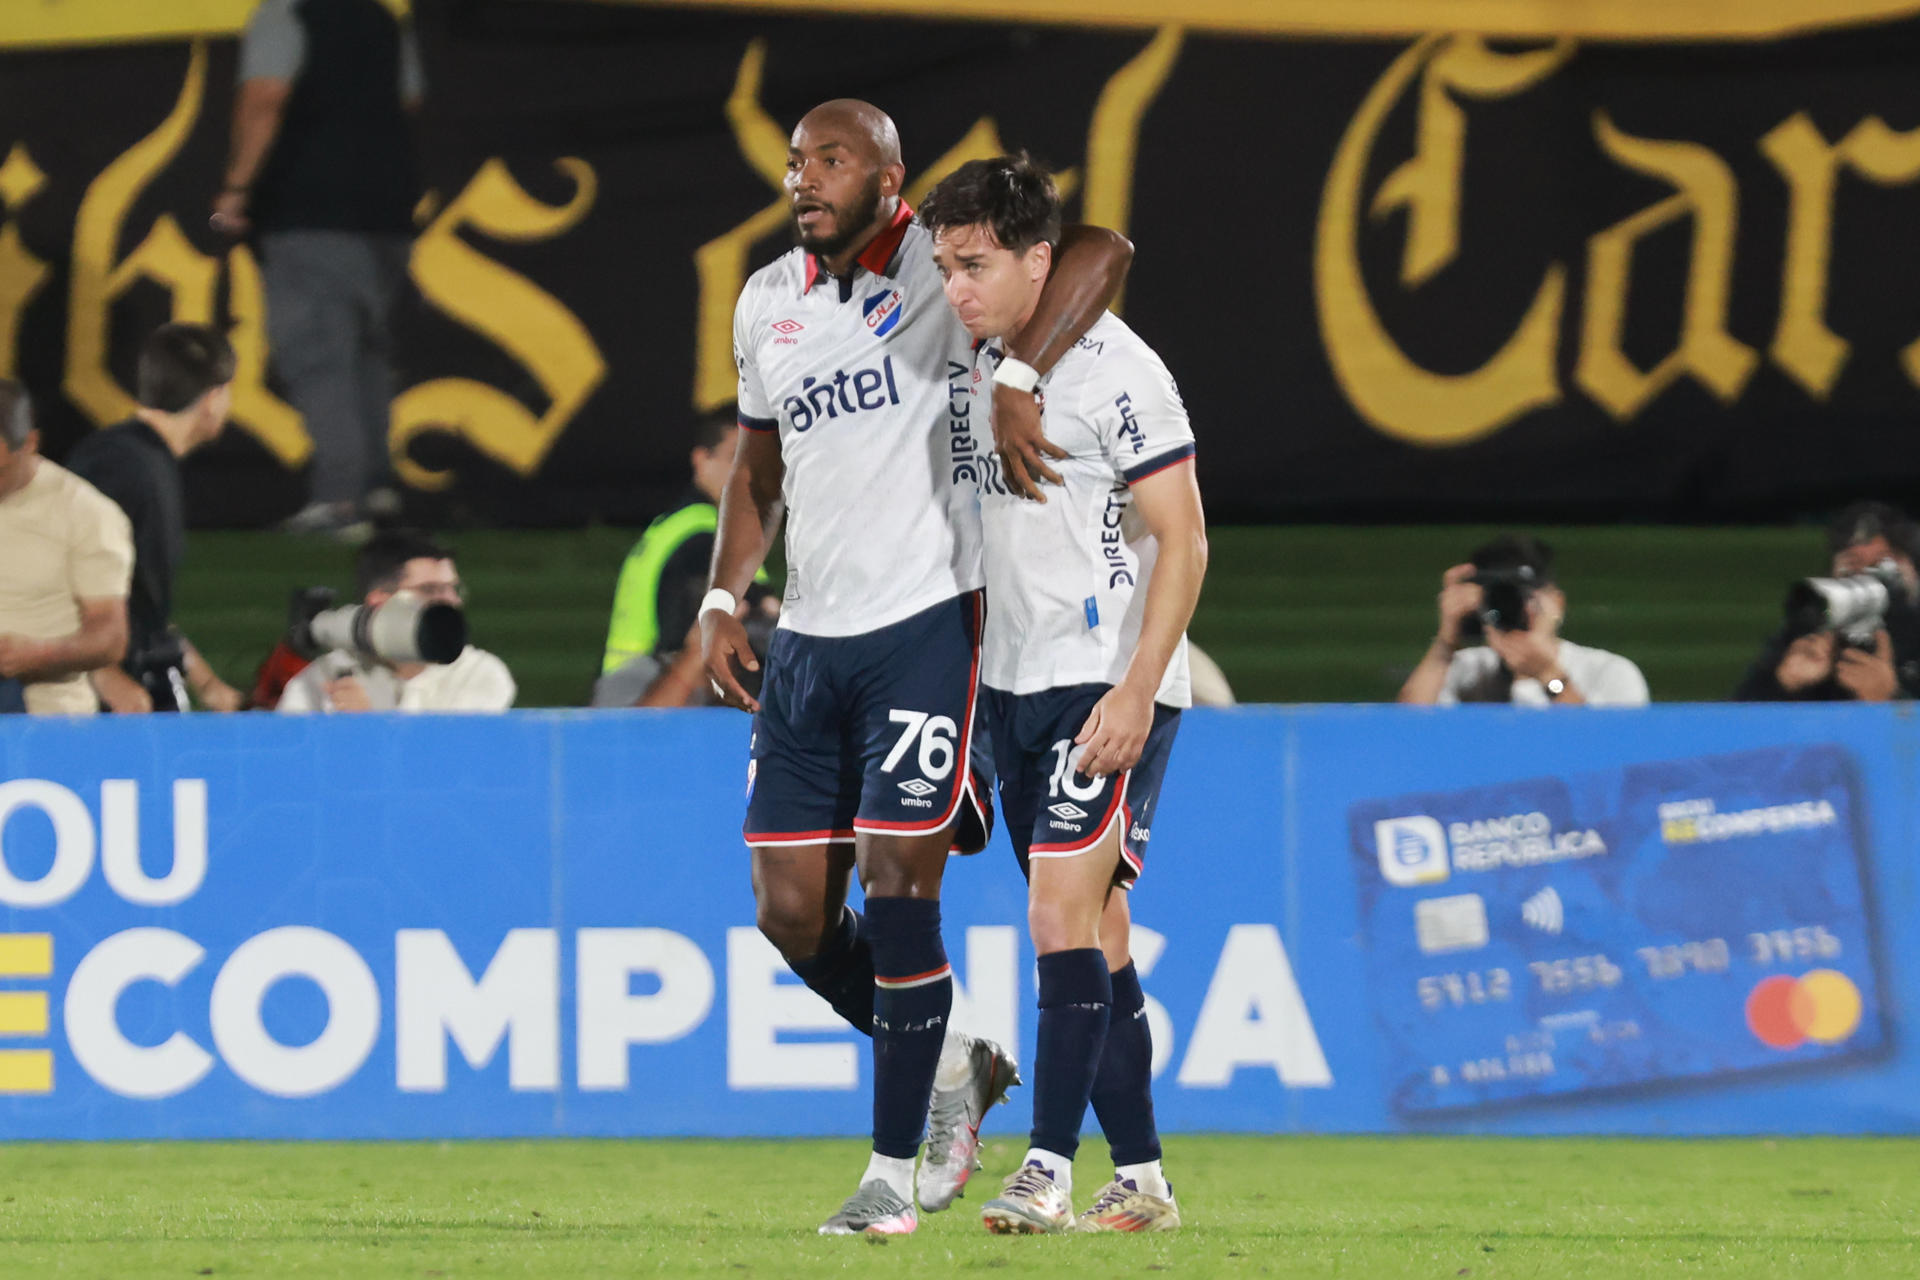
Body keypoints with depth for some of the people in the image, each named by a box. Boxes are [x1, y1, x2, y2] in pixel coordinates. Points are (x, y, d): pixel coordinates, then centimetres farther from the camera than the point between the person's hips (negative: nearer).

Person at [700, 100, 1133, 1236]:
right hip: (807, 638, 6)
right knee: (793, 913, 4)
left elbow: (1102, 250, -23)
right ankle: (952, 1066, 27)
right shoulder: (766, 303, 12)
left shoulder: (942, 267, -8)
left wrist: (1017, 382, -31)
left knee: (897, 889, -9)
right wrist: (724, 599, 12)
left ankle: (895, 1169, 0)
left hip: (925, 622, -6)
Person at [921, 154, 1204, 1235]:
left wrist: (1136, 694, -21)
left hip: (1109, 688, -8)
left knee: (1064, 913, -16)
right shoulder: (981, 367, 11)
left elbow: (1182, 541, -14)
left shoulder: (1114, 370, -13)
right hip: (1016, 690, 8)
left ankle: (1050, 1173, -18)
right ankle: (1142, 1180, 13)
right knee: (1094, 940, 9)